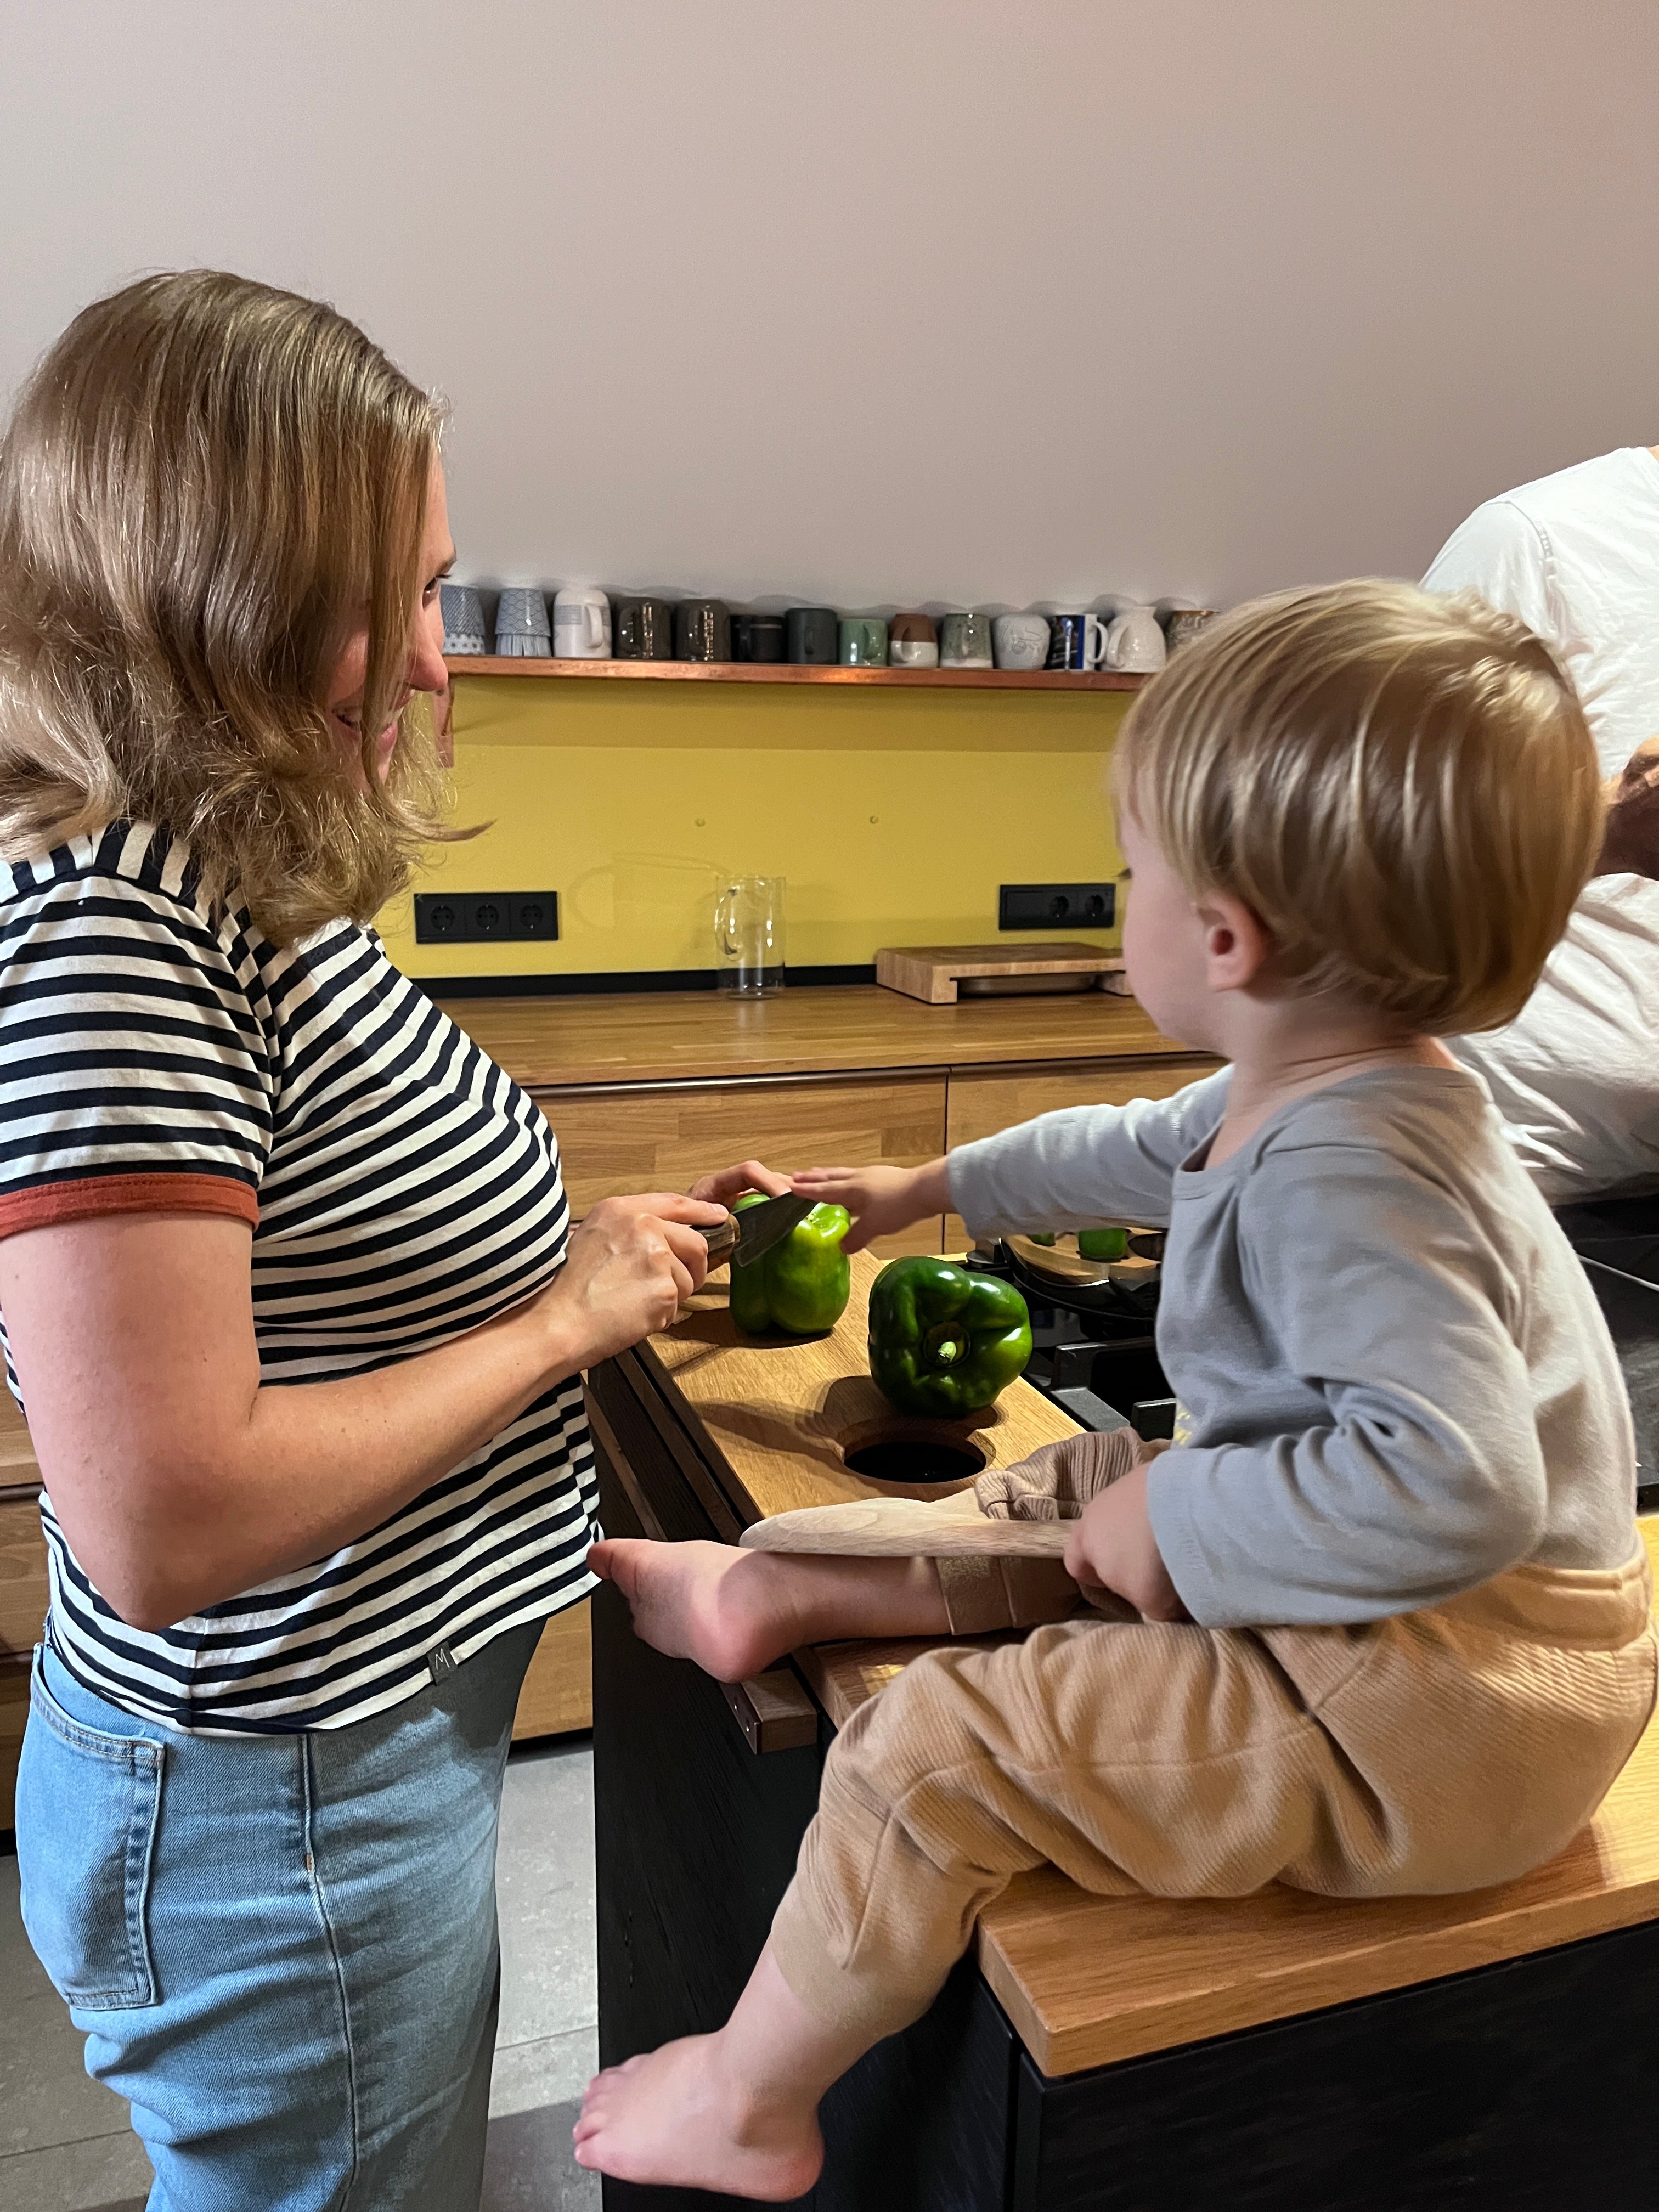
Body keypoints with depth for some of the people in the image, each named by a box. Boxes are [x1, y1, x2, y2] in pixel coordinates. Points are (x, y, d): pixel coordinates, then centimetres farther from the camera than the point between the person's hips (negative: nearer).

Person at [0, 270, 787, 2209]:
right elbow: (168, 1522, -30)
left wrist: (583, 1239, 1)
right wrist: (562, 1321, -20)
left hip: (378, 1714, 9)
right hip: (285, 1809, -9)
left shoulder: (227, 881, 3)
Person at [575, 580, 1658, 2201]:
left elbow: (1456, 1482, -38)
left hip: (1429, 1714, -10)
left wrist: (1180, 1520, -25)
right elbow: (1140, 1154, 23)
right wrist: (926, 1190, 35)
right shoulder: (1298, 1104, 5)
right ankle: (775, 1587, 32)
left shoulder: (1340, 1173, -29)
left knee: (932, 1748, -10)